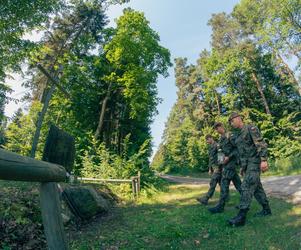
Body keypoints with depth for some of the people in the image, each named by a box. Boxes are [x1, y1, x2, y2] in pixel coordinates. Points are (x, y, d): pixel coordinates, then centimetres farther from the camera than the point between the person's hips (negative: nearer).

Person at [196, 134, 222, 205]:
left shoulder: (217, 145, -10)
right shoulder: (211, 147, 18)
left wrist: (217, 168, -20)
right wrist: (210, 169, 20)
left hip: (218, 167, -9)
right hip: (213, 168, 9)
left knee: (212, 183, -11)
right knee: (221, 183, 14)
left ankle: (205, 199, -12)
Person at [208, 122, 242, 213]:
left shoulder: (230, 136, -9)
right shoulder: (220, 139, 17)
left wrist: (228, 157, -20)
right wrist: (218, 164, 15)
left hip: (231, 162, -9)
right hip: (225, 163, 9)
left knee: (224, 183, -11)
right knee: (237, 182, 14)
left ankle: (220, 206, -10)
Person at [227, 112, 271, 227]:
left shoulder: (251, 128, -7)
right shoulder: (239, 135, 19)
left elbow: (261, 144, -17)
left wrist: (264, 160, -26)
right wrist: (242, 167, 23)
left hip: (254, 162, -9)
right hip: (247, 164, 9)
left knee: (247, 187, -16)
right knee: (257, 187, 15)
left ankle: (241, 217, -19)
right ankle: (266, 209, 30)